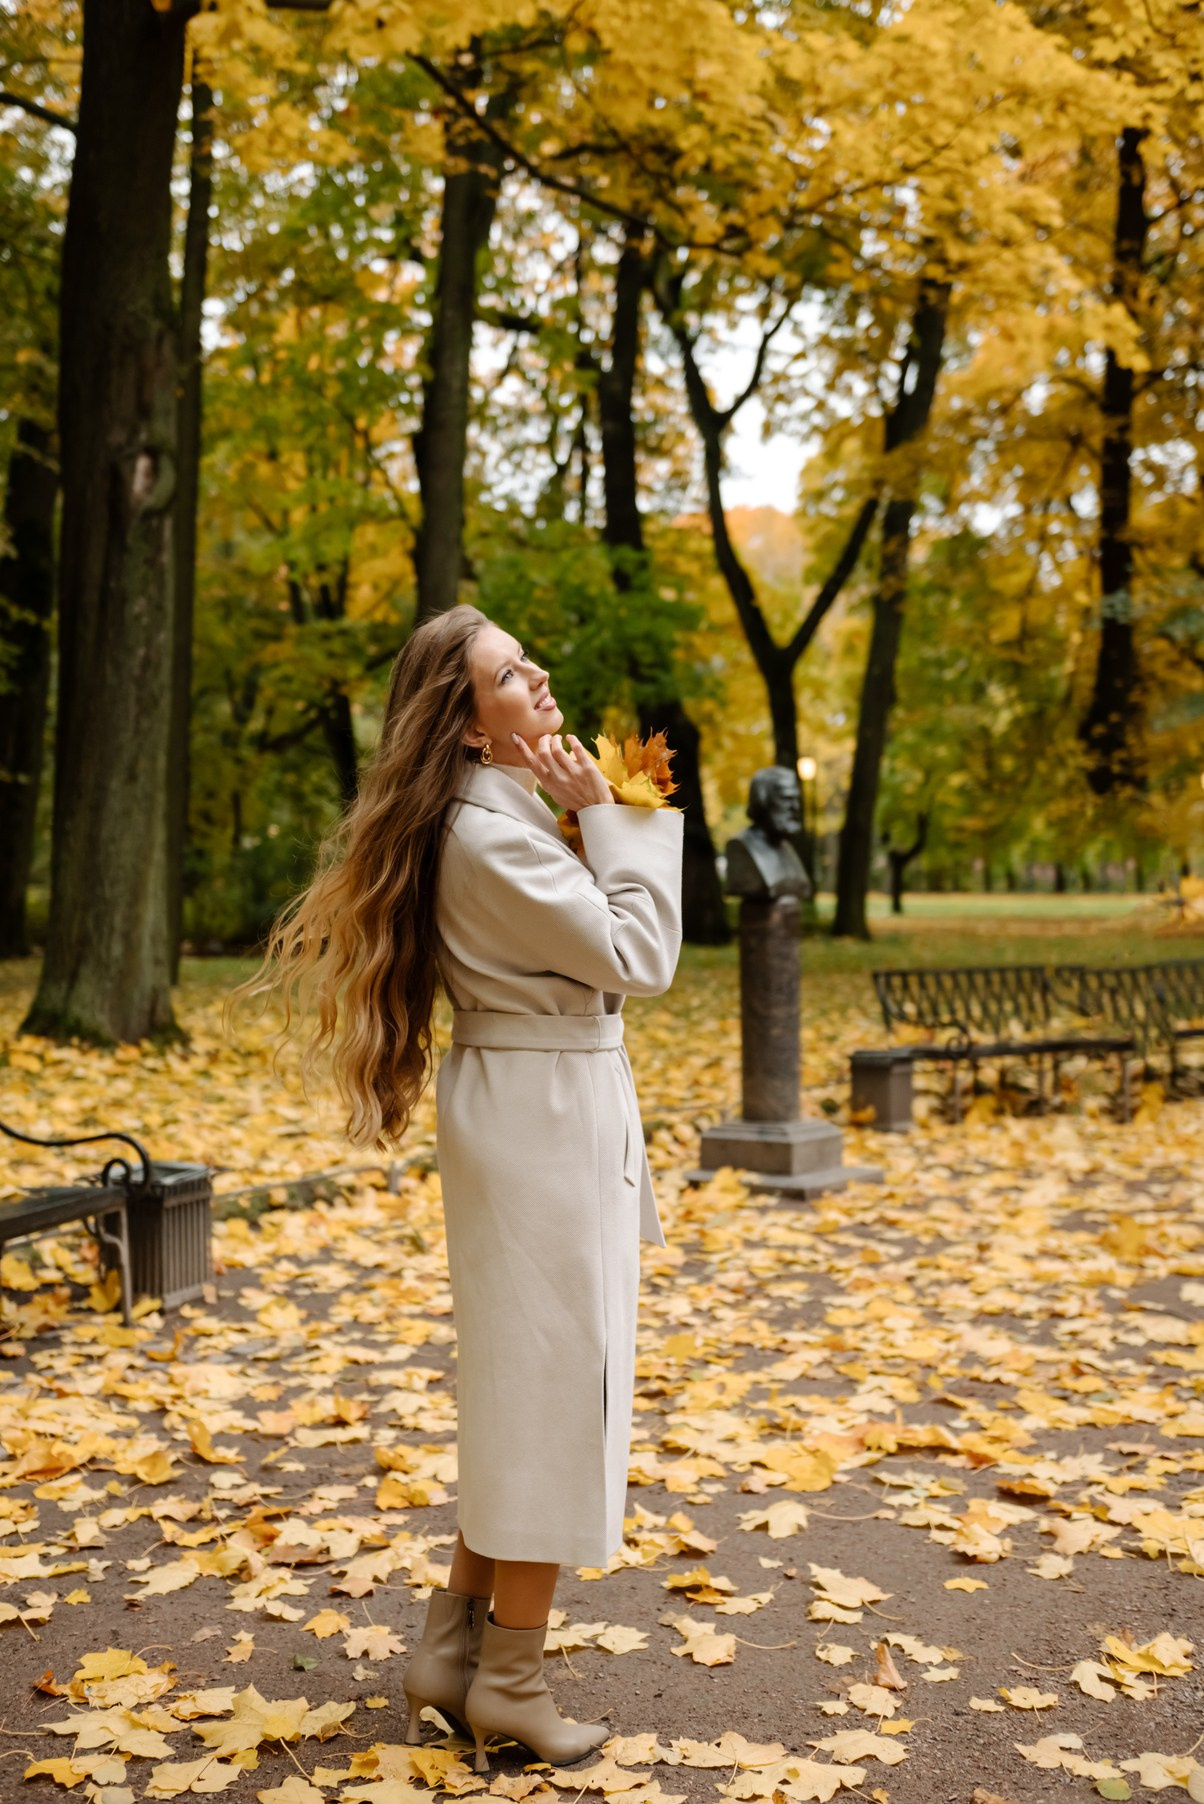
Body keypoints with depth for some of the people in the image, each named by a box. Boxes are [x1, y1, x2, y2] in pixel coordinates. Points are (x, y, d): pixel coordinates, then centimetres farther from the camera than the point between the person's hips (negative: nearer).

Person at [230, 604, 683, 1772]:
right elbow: (640, 956, -18)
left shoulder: (506, 811, 12)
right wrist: (606, 817, -13)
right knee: (552, 1379, 0)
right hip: (544, 1117, -10)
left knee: (523, 1387, 17)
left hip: (557, 1111, 10)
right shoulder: (491, 832, -20)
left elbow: (586, 944, 17)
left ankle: (457, 1642, 26)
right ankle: (510, 1676, 13)